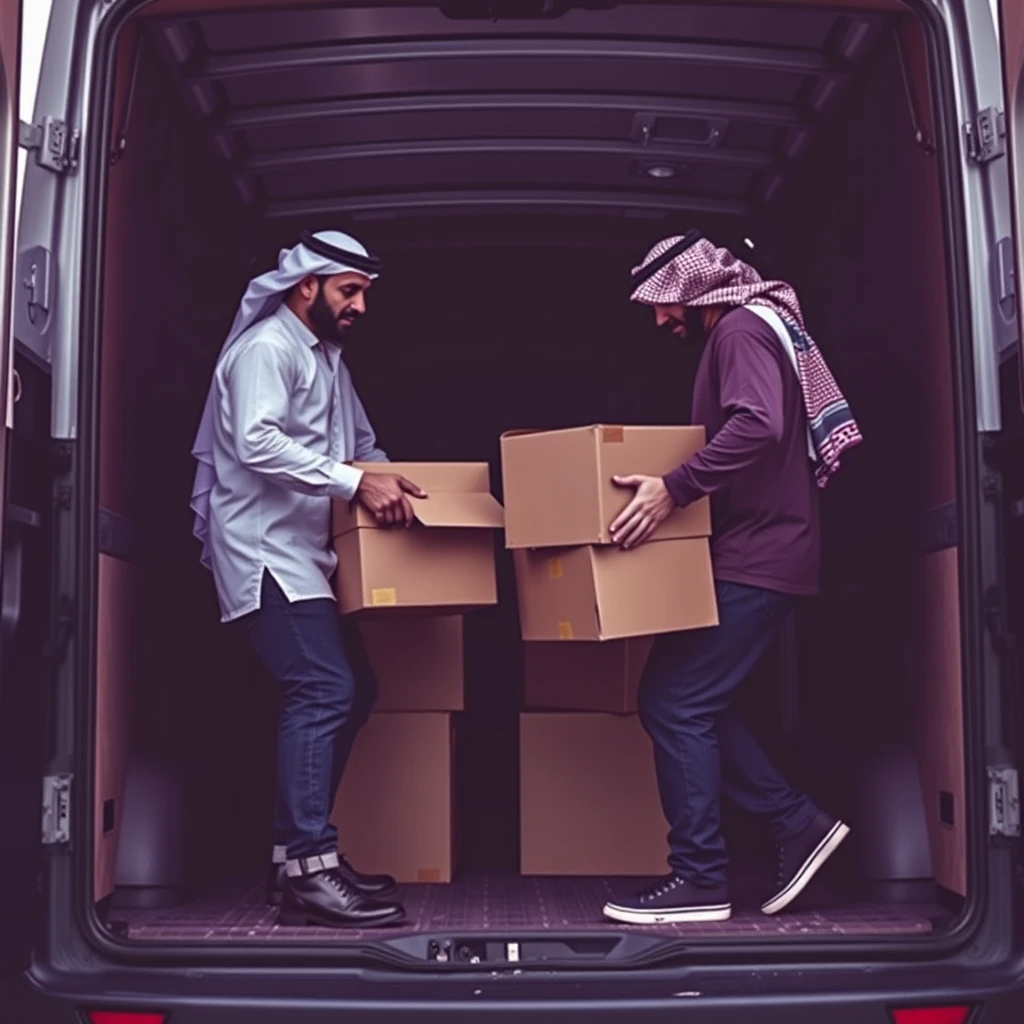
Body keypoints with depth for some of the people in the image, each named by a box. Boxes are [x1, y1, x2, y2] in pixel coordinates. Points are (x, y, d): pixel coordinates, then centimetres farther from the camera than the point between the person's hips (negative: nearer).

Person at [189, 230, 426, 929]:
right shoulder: (266, 347, -9)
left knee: (353, 688, 8)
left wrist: (391, 487, 11)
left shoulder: (328, 358, 21)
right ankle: (309, 868, -17)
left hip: (307, 552, 10)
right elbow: (256, 441, -24)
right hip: (264, 549, -10)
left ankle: (299, 854, 14)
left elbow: (361, 445, 28)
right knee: (323, 689, -19)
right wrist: (355, 483, -27)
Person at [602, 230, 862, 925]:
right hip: (753, 552, 11)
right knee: (691, 702, 10)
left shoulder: (743, 329, -11)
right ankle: (798, 823, 12)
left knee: (676, 704, -9)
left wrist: (675, 488, -32)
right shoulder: (744, 331, 22)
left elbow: (757, 426, -29)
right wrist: (684, 487, 22)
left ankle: (699, 881, -2)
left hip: (756, 560, -11)